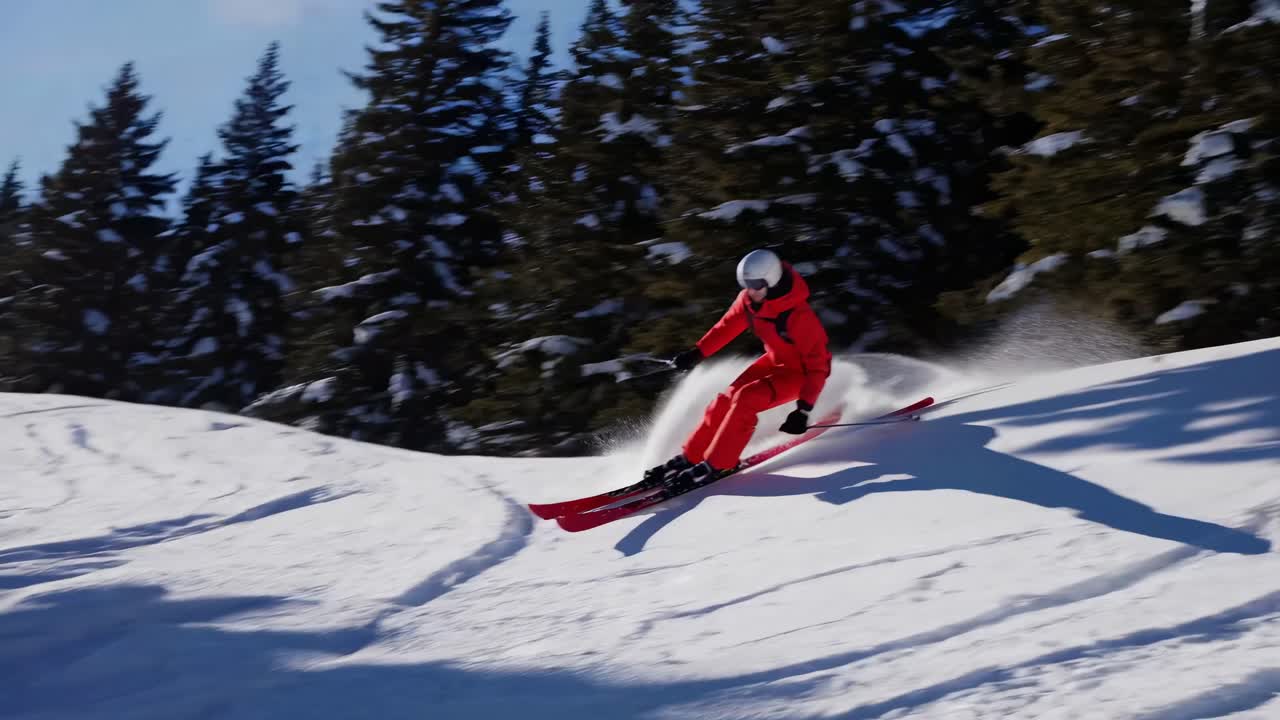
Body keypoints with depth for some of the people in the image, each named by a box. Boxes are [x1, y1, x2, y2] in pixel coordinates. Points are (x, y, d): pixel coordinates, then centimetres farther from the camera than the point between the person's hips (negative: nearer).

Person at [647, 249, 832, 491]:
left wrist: (804, 409, -35)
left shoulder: (798, 315, -33)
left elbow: (818, 366, -29)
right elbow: (728, 325, 7)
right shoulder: (749, 300, -13)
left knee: (746, 399, -24)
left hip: (802, 371, -7)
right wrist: (697, 353, 2)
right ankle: (689, 458, 3)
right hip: (775, 361, 7)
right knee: (727, 399, -7)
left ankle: (716, 465, -15)